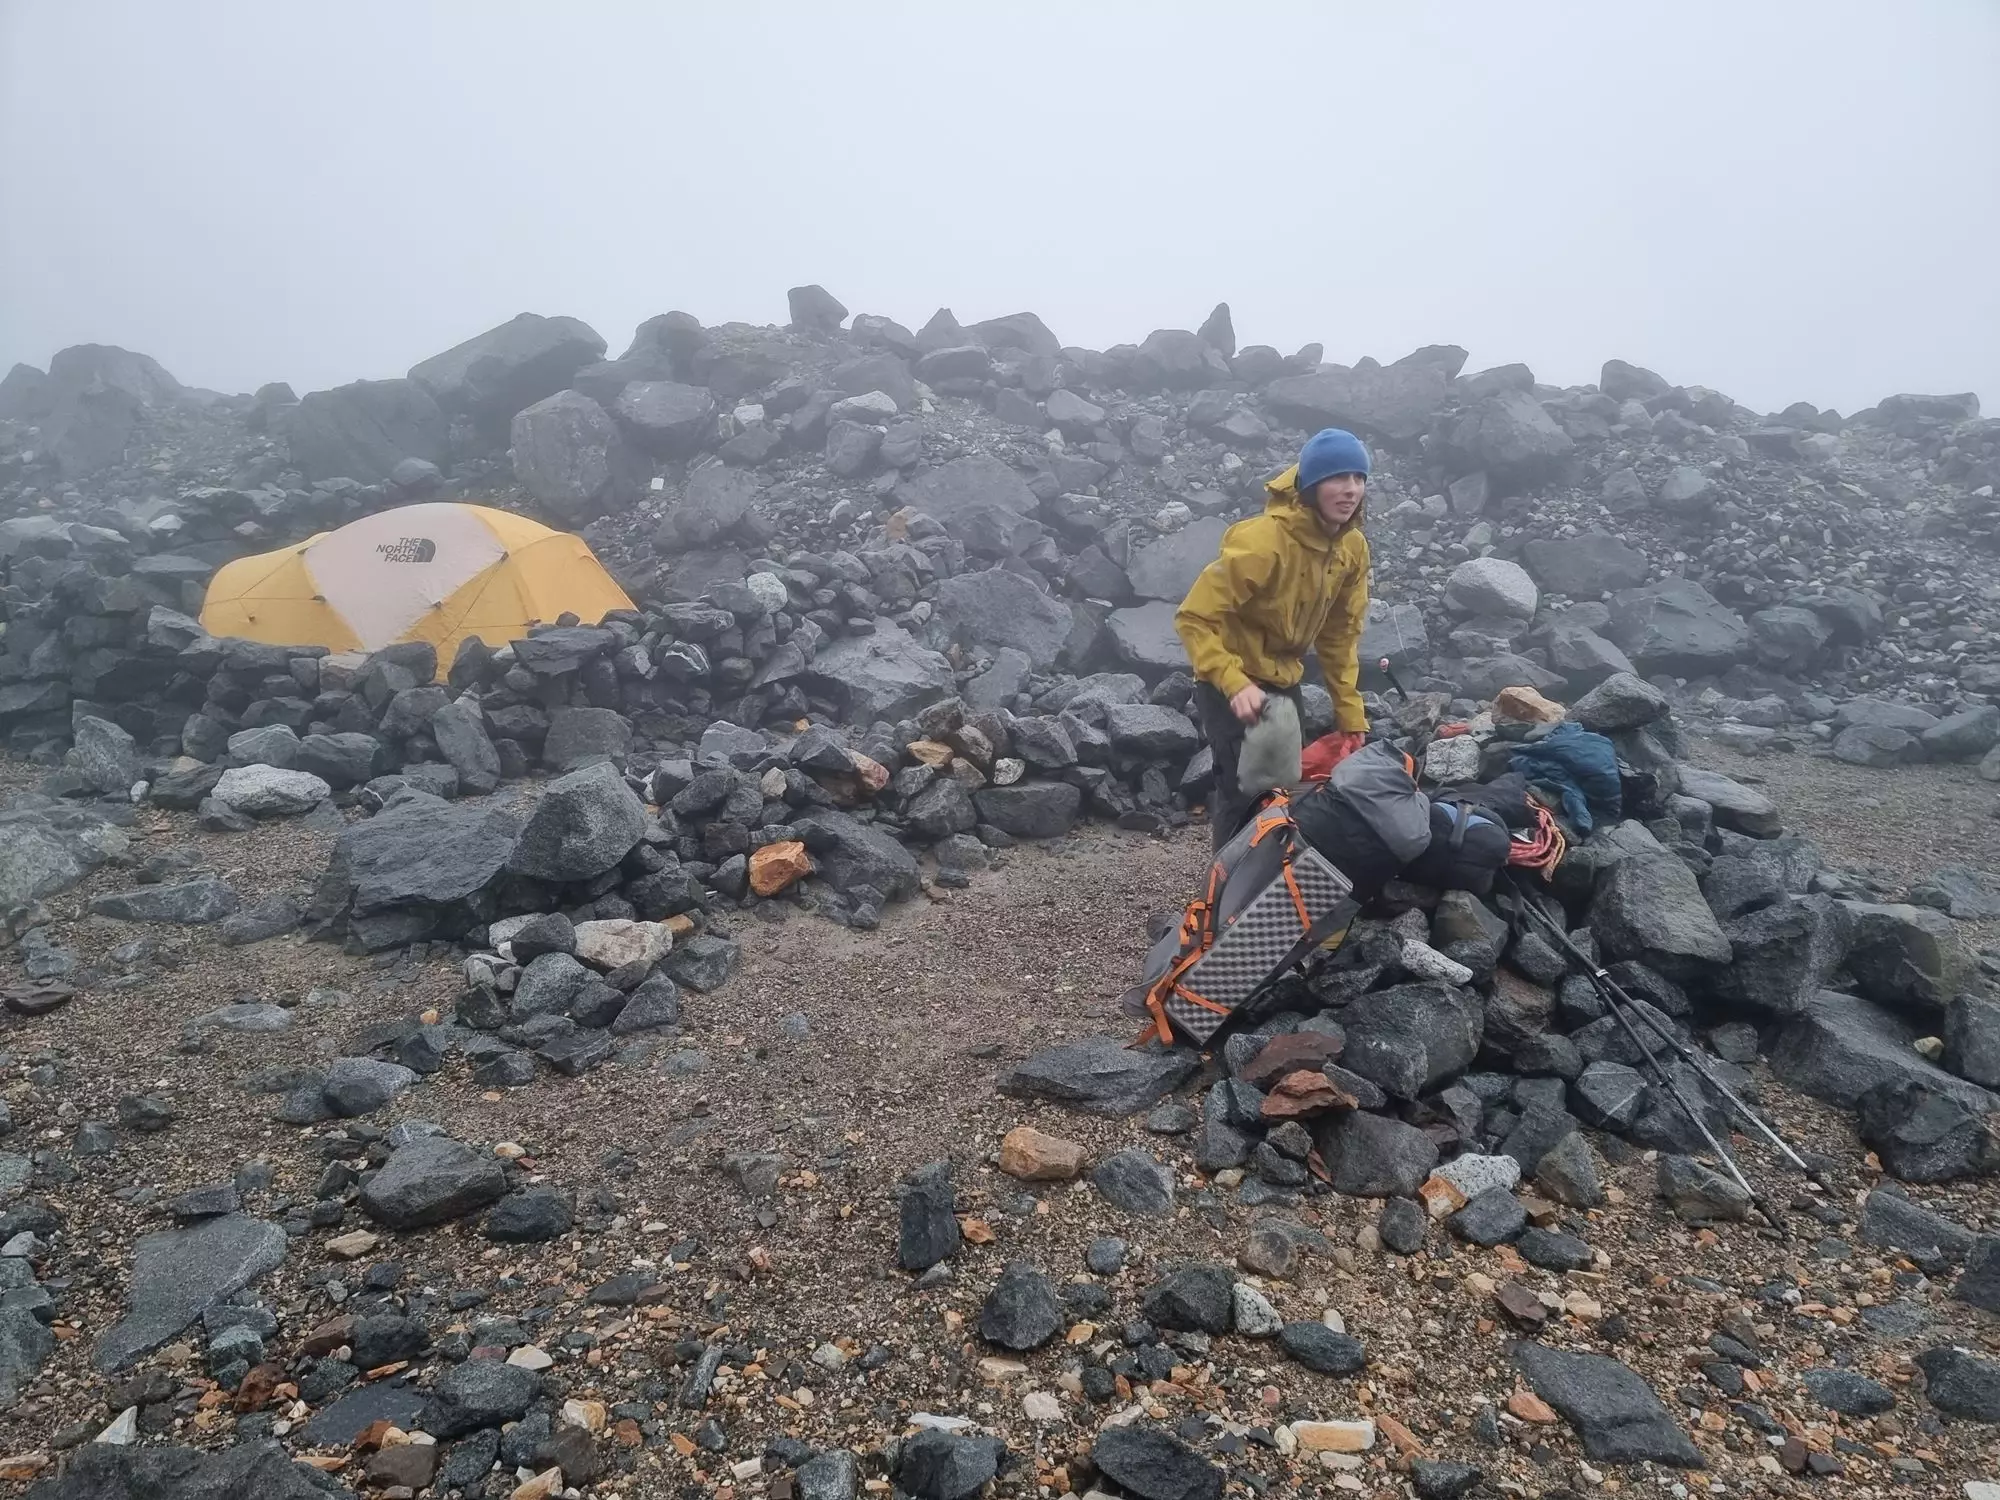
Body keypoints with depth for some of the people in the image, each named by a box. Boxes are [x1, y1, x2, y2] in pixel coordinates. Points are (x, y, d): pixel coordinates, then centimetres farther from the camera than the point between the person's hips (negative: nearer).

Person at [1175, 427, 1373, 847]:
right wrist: (1234, 684, -39)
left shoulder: (1353, 547, -4)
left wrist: (1350, 712, 3)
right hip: (1232, 683, -7)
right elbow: (1194, 618, -28)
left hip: (1283, 679, 8)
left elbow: (1340, 633, 6)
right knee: (1247, 791, -10)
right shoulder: (1262, 541, -28)